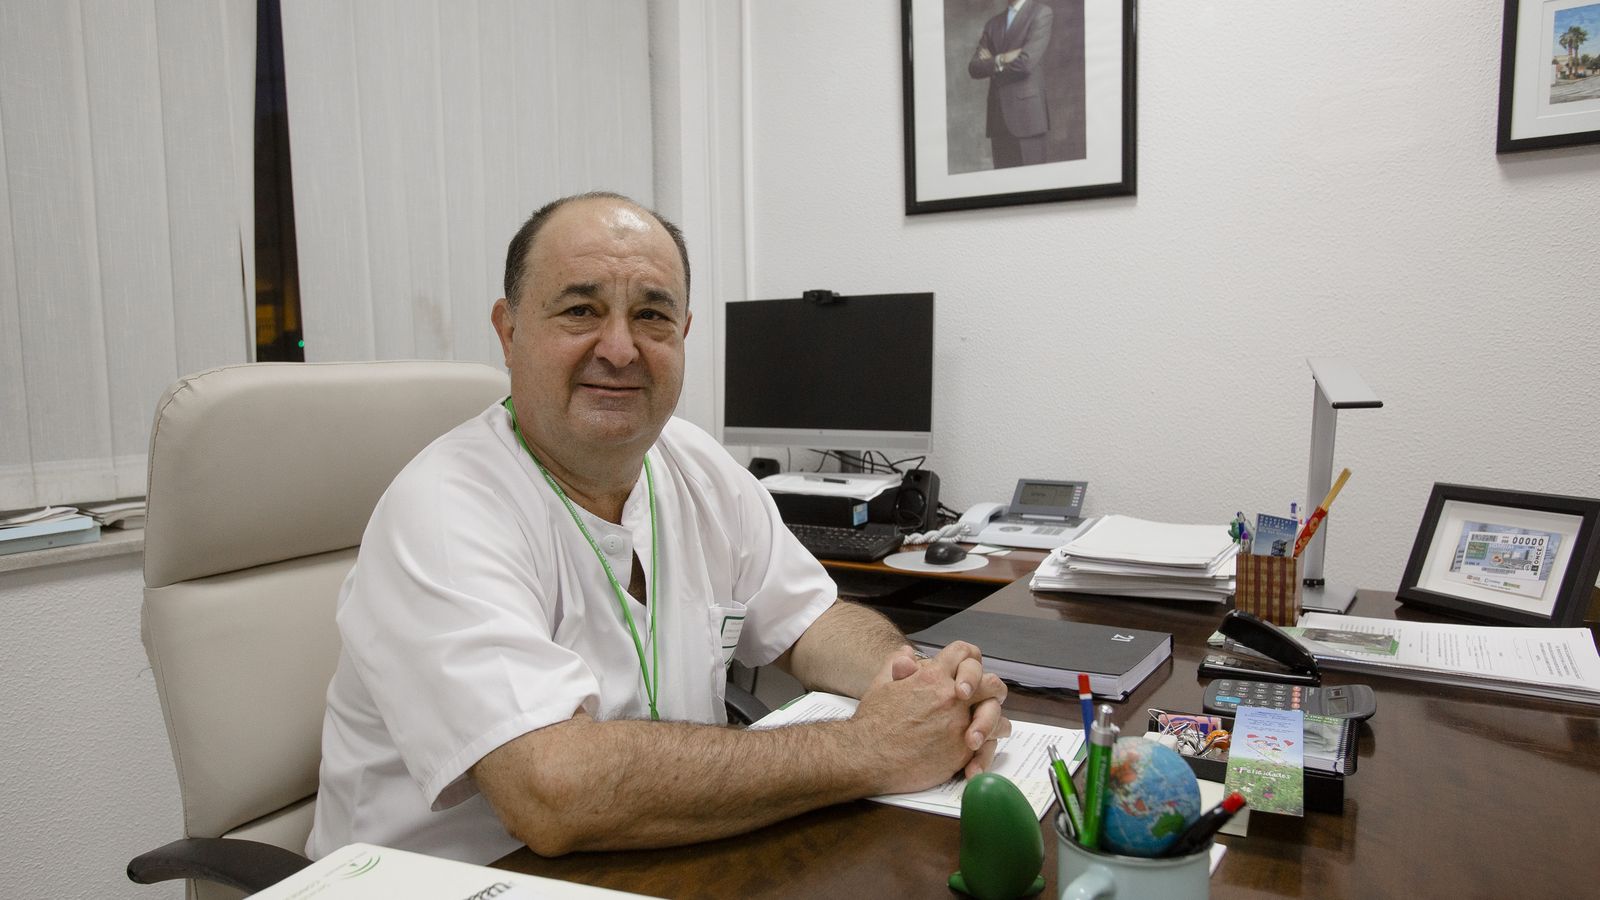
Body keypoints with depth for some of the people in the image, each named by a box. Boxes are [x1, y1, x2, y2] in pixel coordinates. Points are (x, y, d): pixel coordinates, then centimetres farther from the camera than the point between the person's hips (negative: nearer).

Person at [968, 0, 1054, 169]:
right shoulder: (993, 23, 19)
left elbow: (1026, 62, -12)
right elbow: (974, 68, 8)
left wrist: (992, 62, 2)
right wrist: (1000, 61, -9)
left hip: (1027, 112, -5)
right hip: (999, 116, 5)